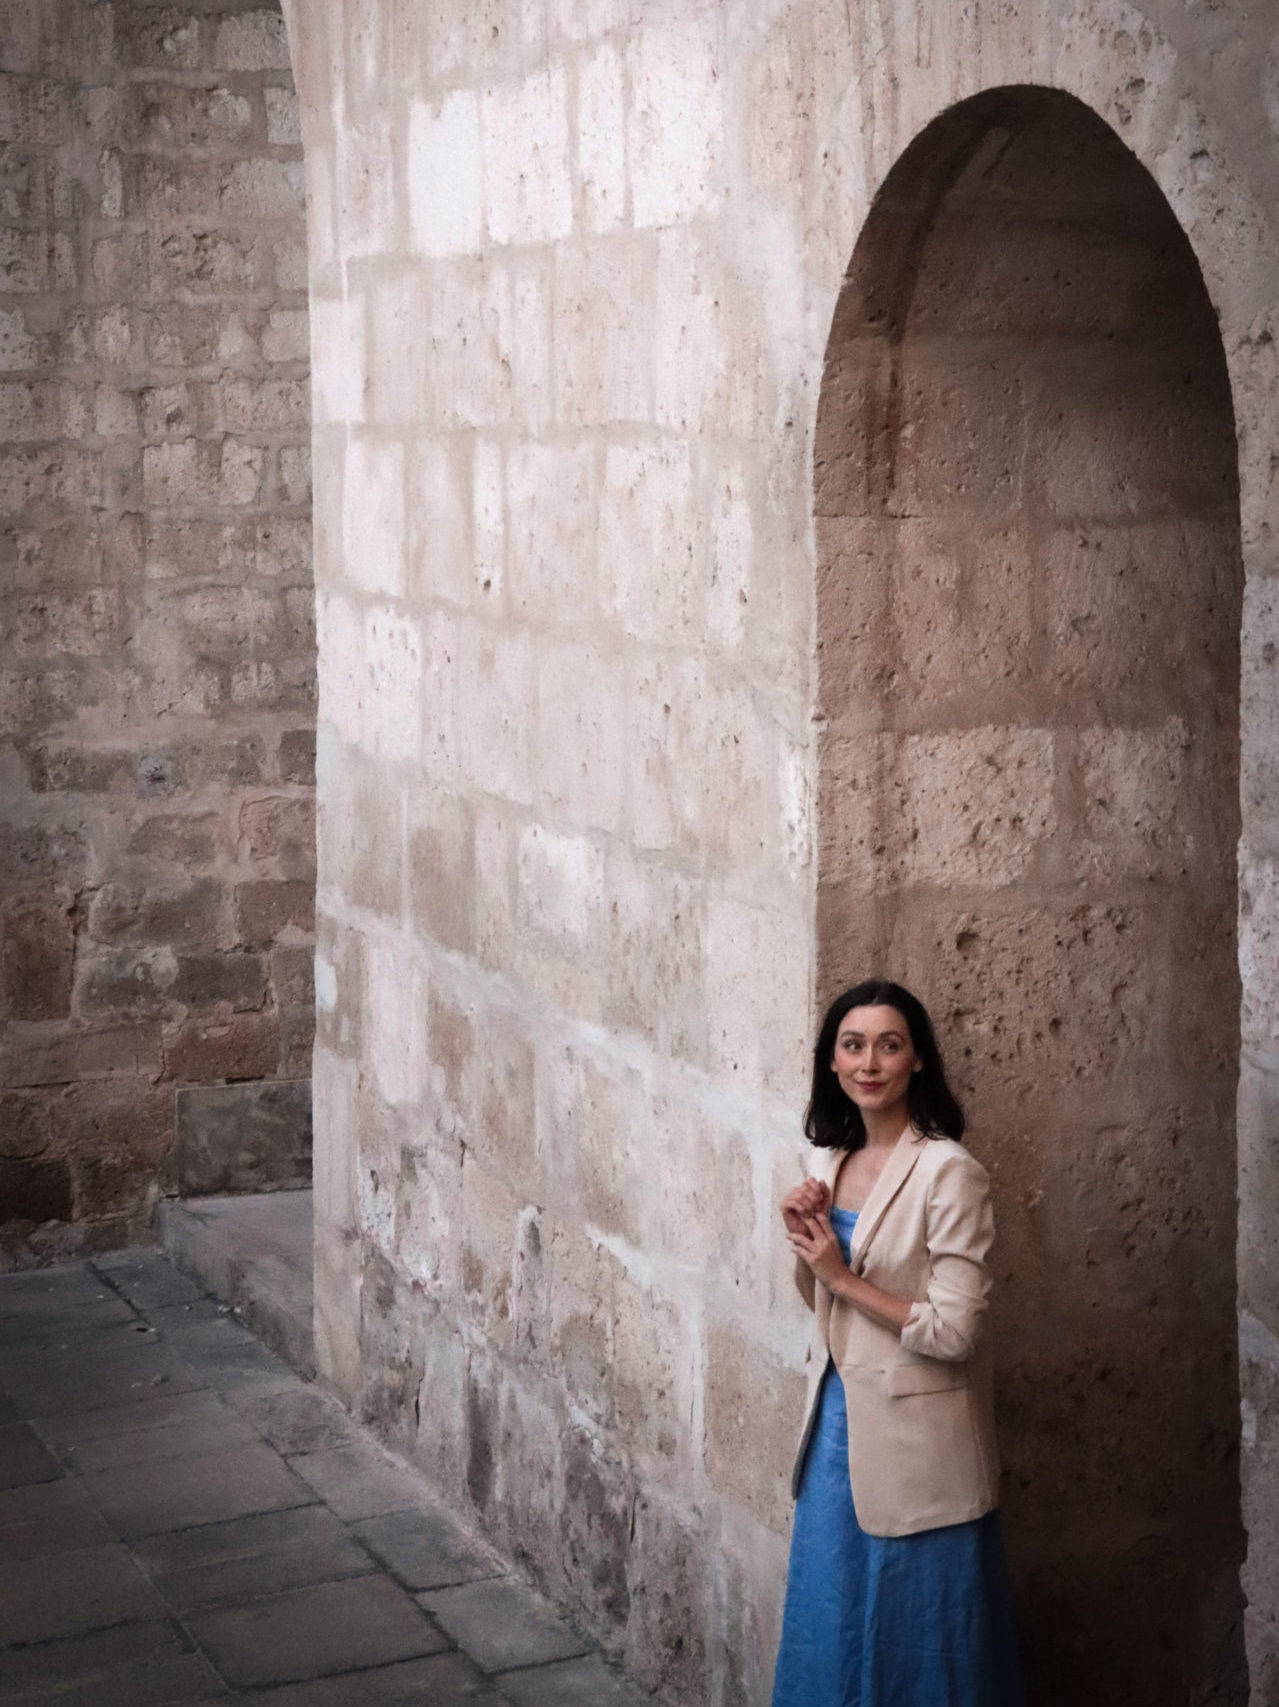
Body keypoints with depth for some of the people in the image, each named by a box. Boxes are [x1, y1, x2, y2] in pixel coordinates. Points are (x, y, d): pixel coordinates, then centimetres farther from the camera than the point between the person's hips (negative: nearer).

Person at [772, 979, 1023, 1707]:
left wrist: (843, 1276, -16)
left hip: (915, 1437, -7)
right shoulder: (833, 1161, 5)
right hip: (838, 1418, 7)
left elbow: (953, 1331, -21)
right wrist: (804, 1242, -4)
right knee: (832, 1618, 17)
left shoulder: (949, 1172, -18)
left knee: (916, 1641, 5)